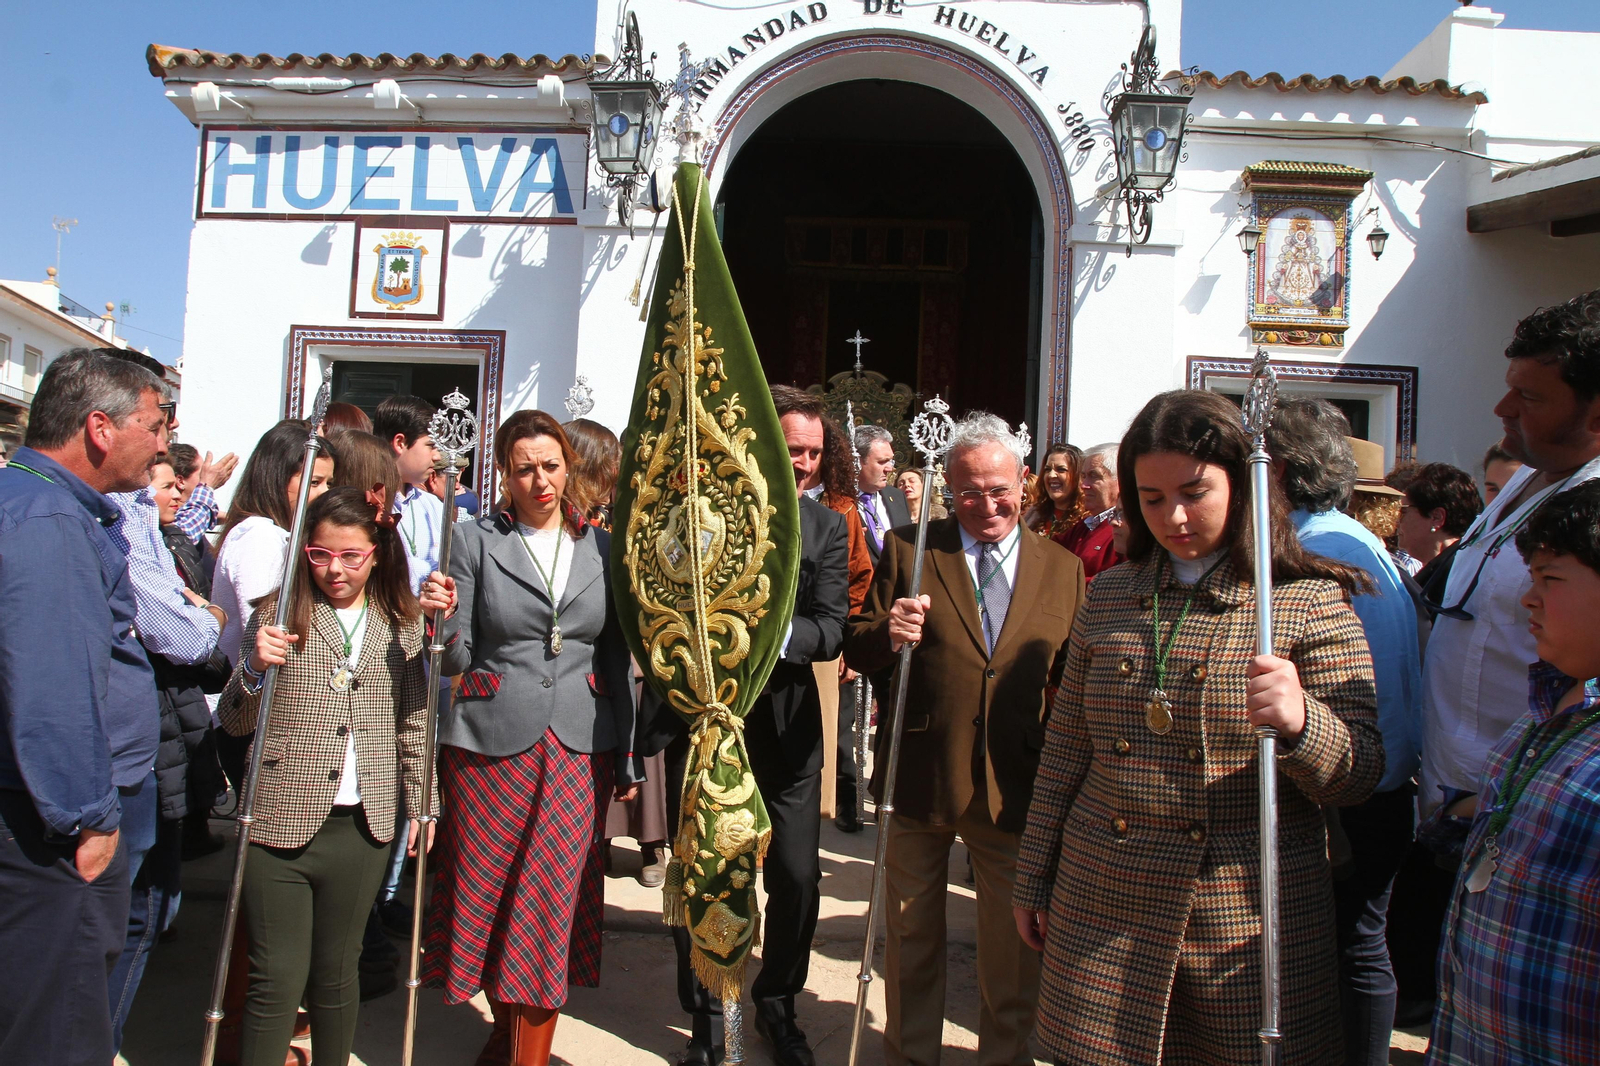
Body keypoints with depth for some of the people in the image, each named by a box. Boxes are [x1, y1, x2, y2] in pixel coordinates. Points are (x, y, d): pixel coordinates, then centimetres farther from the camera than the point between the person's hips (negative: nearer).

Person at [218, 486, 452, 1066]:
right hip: (279, 823, -2)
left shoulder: (402, 627, 5)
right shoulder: (277, 615, -1)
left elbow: (414, 722, 11)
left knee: (337, 974, 15)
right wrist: (254, 668, -19)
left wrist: (420, 801, 10)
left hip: (361, 827, 2)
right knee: (277, 980, 3)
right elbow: (234, 723, -1)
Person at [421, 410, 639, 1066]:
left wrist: (628, 758, 9)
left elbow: (617, 659, 10)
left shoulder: (601, 547, 7)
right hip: (489, 742, -1)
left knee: (553, 901, 2)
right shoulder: (474, 540, 1)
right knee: (487, 890, 10)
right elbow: (458, 657, -3)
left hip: (578, 748, 1)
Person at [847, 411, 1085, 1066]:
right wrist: (887, 634, -23)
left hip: (1018, 787, 1)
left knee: (1014, 951, 16)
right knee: (911, 940, 17)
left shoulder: (1064, 569, 4)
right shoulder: (908, 551, -1)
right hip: (918, 782, -1)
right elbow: (858, 653, -1)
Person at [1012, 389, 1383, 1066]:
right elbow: (1064, 749, 11)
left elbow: (1360, 775, -7)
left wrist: (1300, 719, -28)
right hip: (1102, 909, 3)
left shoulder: (1312, 602, -3)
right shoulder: (1109, 596, 7)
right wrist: (1033, 879, 13)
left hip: (1247, 915, -2)